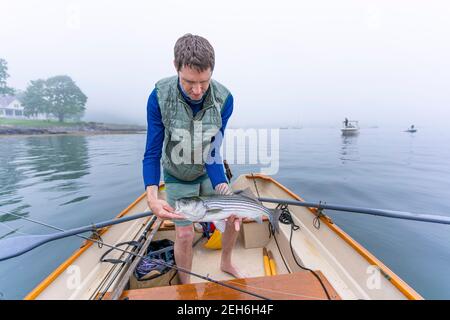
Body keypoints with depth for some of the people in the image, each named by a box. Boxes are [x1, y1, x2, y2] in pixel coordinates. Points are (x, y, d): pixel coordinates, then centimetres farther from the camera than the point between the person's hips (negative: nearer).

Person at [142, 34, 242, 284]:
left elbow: (213, 153, -20)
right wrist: (152, 196, -33)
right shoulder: (160, 97, -24)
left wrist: (225, 191, -32)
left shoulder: (224, 98, -22)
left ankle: (226, 263, 40)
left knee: (235, 216, 8)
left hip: (210, 171, 3)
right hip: (178, 177, -2)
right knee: (184, 234, 0)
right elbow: (152, 153, -19)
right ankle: (185, 286, 33)